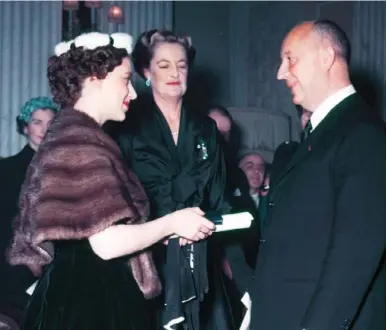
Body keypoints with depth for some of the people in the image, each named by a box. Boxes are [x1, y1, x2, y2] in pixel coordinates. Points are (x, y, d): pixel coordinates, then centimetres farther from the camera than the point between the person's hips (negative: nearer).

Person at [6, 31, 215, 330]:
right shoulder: (81, 142, -17)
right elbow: (107, 243, -23)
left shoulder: (72, 136, 14)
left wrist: (165, 230, 12)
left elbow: (90, 235, 11)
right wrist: (173, 222, -9)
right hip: (88, 303, -10)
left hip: (97, 297, 10)